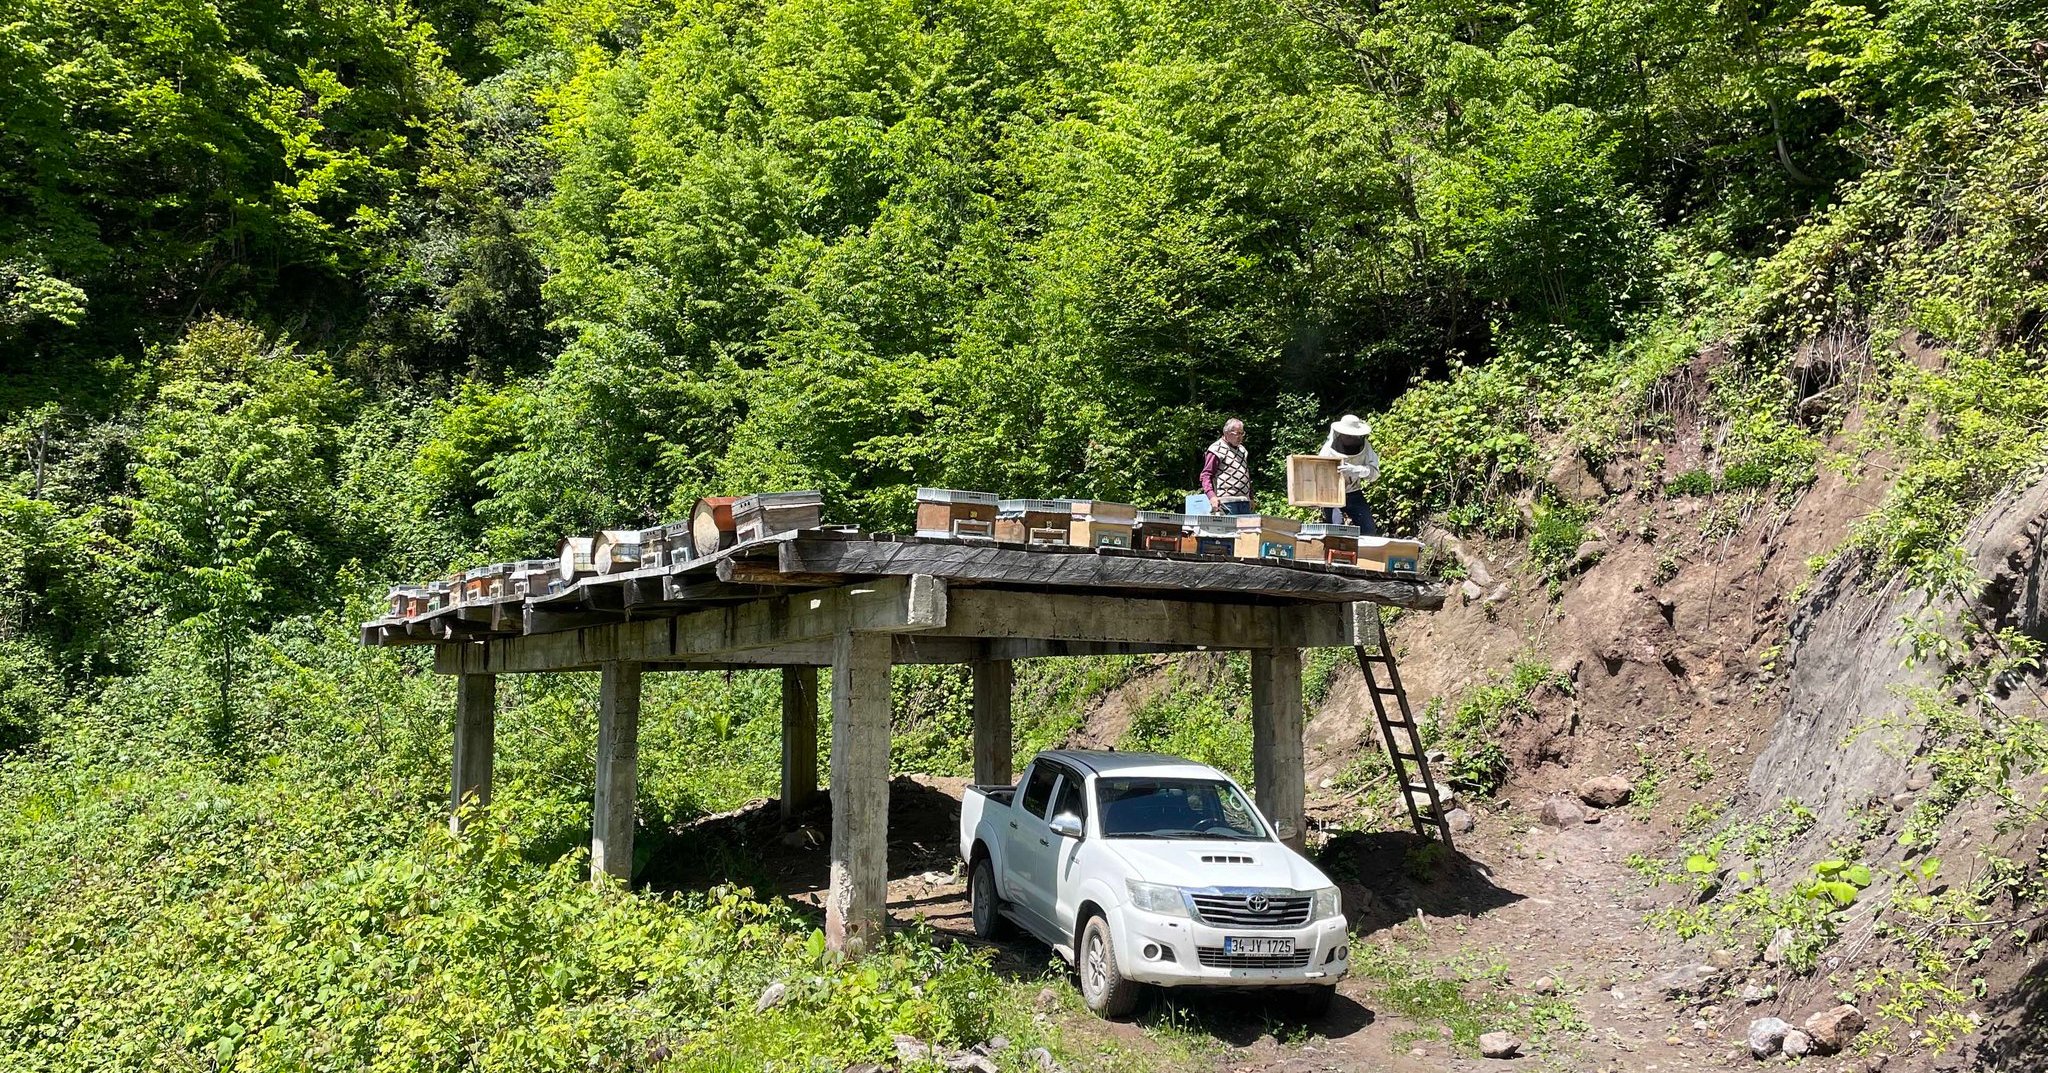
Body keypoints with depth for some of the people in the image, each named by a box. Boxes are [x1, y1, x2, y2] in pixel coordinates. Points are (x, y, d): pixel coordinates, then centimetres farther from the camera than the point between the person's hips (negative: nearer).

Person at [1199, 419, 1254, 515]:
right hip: (1226, 502, -8)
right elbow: (1206, 475, -8)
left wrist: (1251, 498, 23)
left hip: (1244, 502, 8)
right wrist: (1211, 496, -20)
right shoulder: (1217, 449, -3)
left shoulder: (1242, 450, 22)